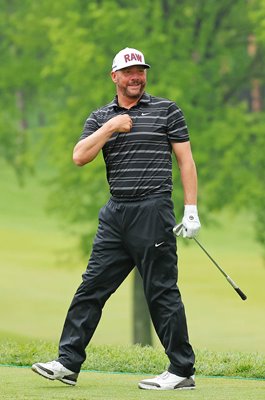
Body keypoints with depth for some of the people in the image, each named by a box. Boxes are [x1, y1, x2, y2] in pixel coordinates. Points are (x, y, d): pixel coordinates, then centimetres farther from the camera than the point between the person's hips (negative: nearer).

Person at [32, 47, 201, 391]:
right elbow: (80, 156, 0)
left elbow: (186, 160, 2)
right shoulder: (100, 117, 14)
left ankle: (182, 371, 1)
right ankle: (68, 363, 5)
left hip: (153, 211, -5)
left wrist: (191, 210, -5)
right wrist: (110, 127, -10)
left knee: (162, 292, -4)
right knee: (91, 288, 3)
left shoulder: (167, 110, 4)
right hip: (115, 214, 5)